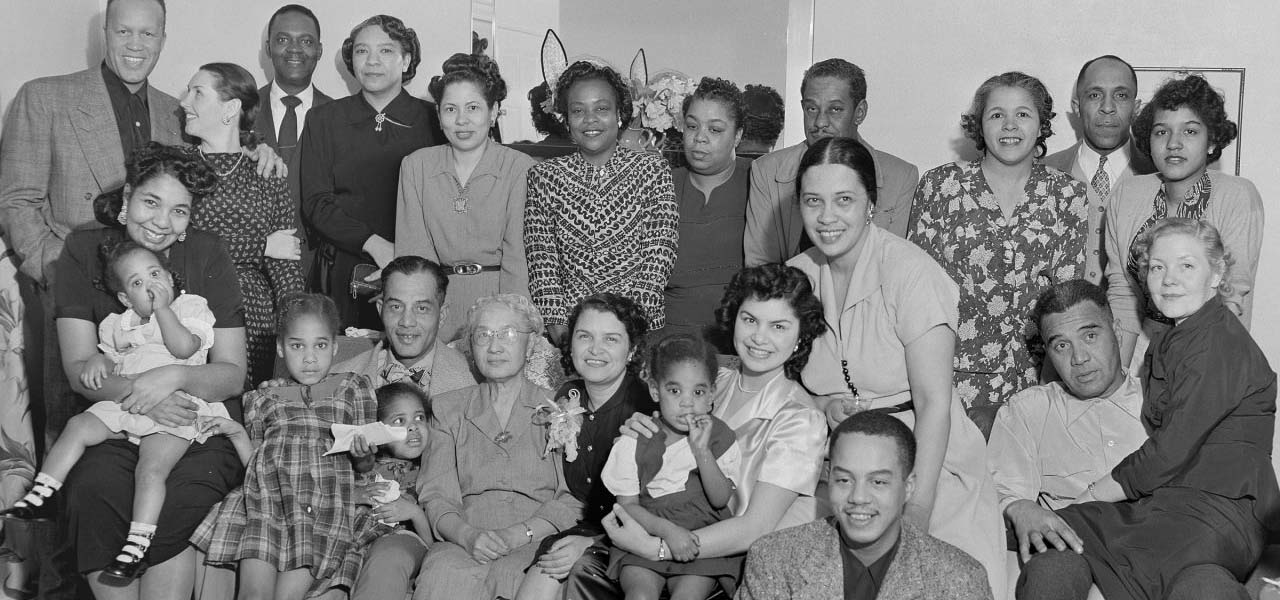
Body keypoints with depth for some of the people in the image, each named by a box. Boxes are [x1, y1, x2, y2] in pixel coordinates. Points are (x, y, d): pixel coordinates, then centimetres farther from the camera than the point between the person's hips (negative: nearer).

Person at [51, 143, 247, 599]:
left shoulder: (208, 256, 2)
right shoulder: (83, 252, 4)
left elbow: (232, 374, 0)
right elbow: (79, 369, -2)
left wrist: (175, 377, -21)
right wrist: (137, 395, -22)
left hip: (200, 423, -1)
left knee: (177, 502, -30)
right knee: (94, 493, -30)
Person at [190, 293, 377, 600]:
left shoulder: (352, 388, 19)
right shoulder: (262, 399, 21)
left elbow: (364, 467, 16)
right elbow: (252, 462, 18)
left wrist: (361, 454, -6)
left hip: (322, 504, -1)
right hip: (266, 498, 1)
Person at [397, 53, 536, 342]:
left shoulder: (520, 168, -3)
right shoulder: (415, 166, 6)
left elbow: (517, 256, -8)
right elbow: (413, 249, 1)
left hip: (496, 296, -2)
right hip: (436, 302, 2)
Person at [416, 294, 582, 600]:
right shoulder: (447, 410, 18)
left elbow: (573, 500, 2)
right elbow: (436, 496, 7)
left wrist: (517, 534, -15)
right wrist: (468, 536, -14)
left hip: (537, 543, -1)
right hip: (462, 543, 1)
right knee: (446, 571, -34)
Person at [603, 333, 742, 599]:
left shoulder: (720, 437, 3)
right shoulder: (635, 440, -1)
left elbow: (720, 499, -6)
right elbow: (627, 505, -1)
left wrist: (701, 449, -18)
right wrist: (668, 530, -17)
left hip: (703, 542, 0)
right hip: (646, 534, 0)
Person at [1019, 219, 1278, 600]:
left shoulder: (1218, 343, -5)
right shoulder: (1171, 342, 25)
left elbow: (1171, 451, -11)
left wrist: (1092, 495, -2)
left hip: (1221, 507, -9)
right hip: (1163, 502, 9)